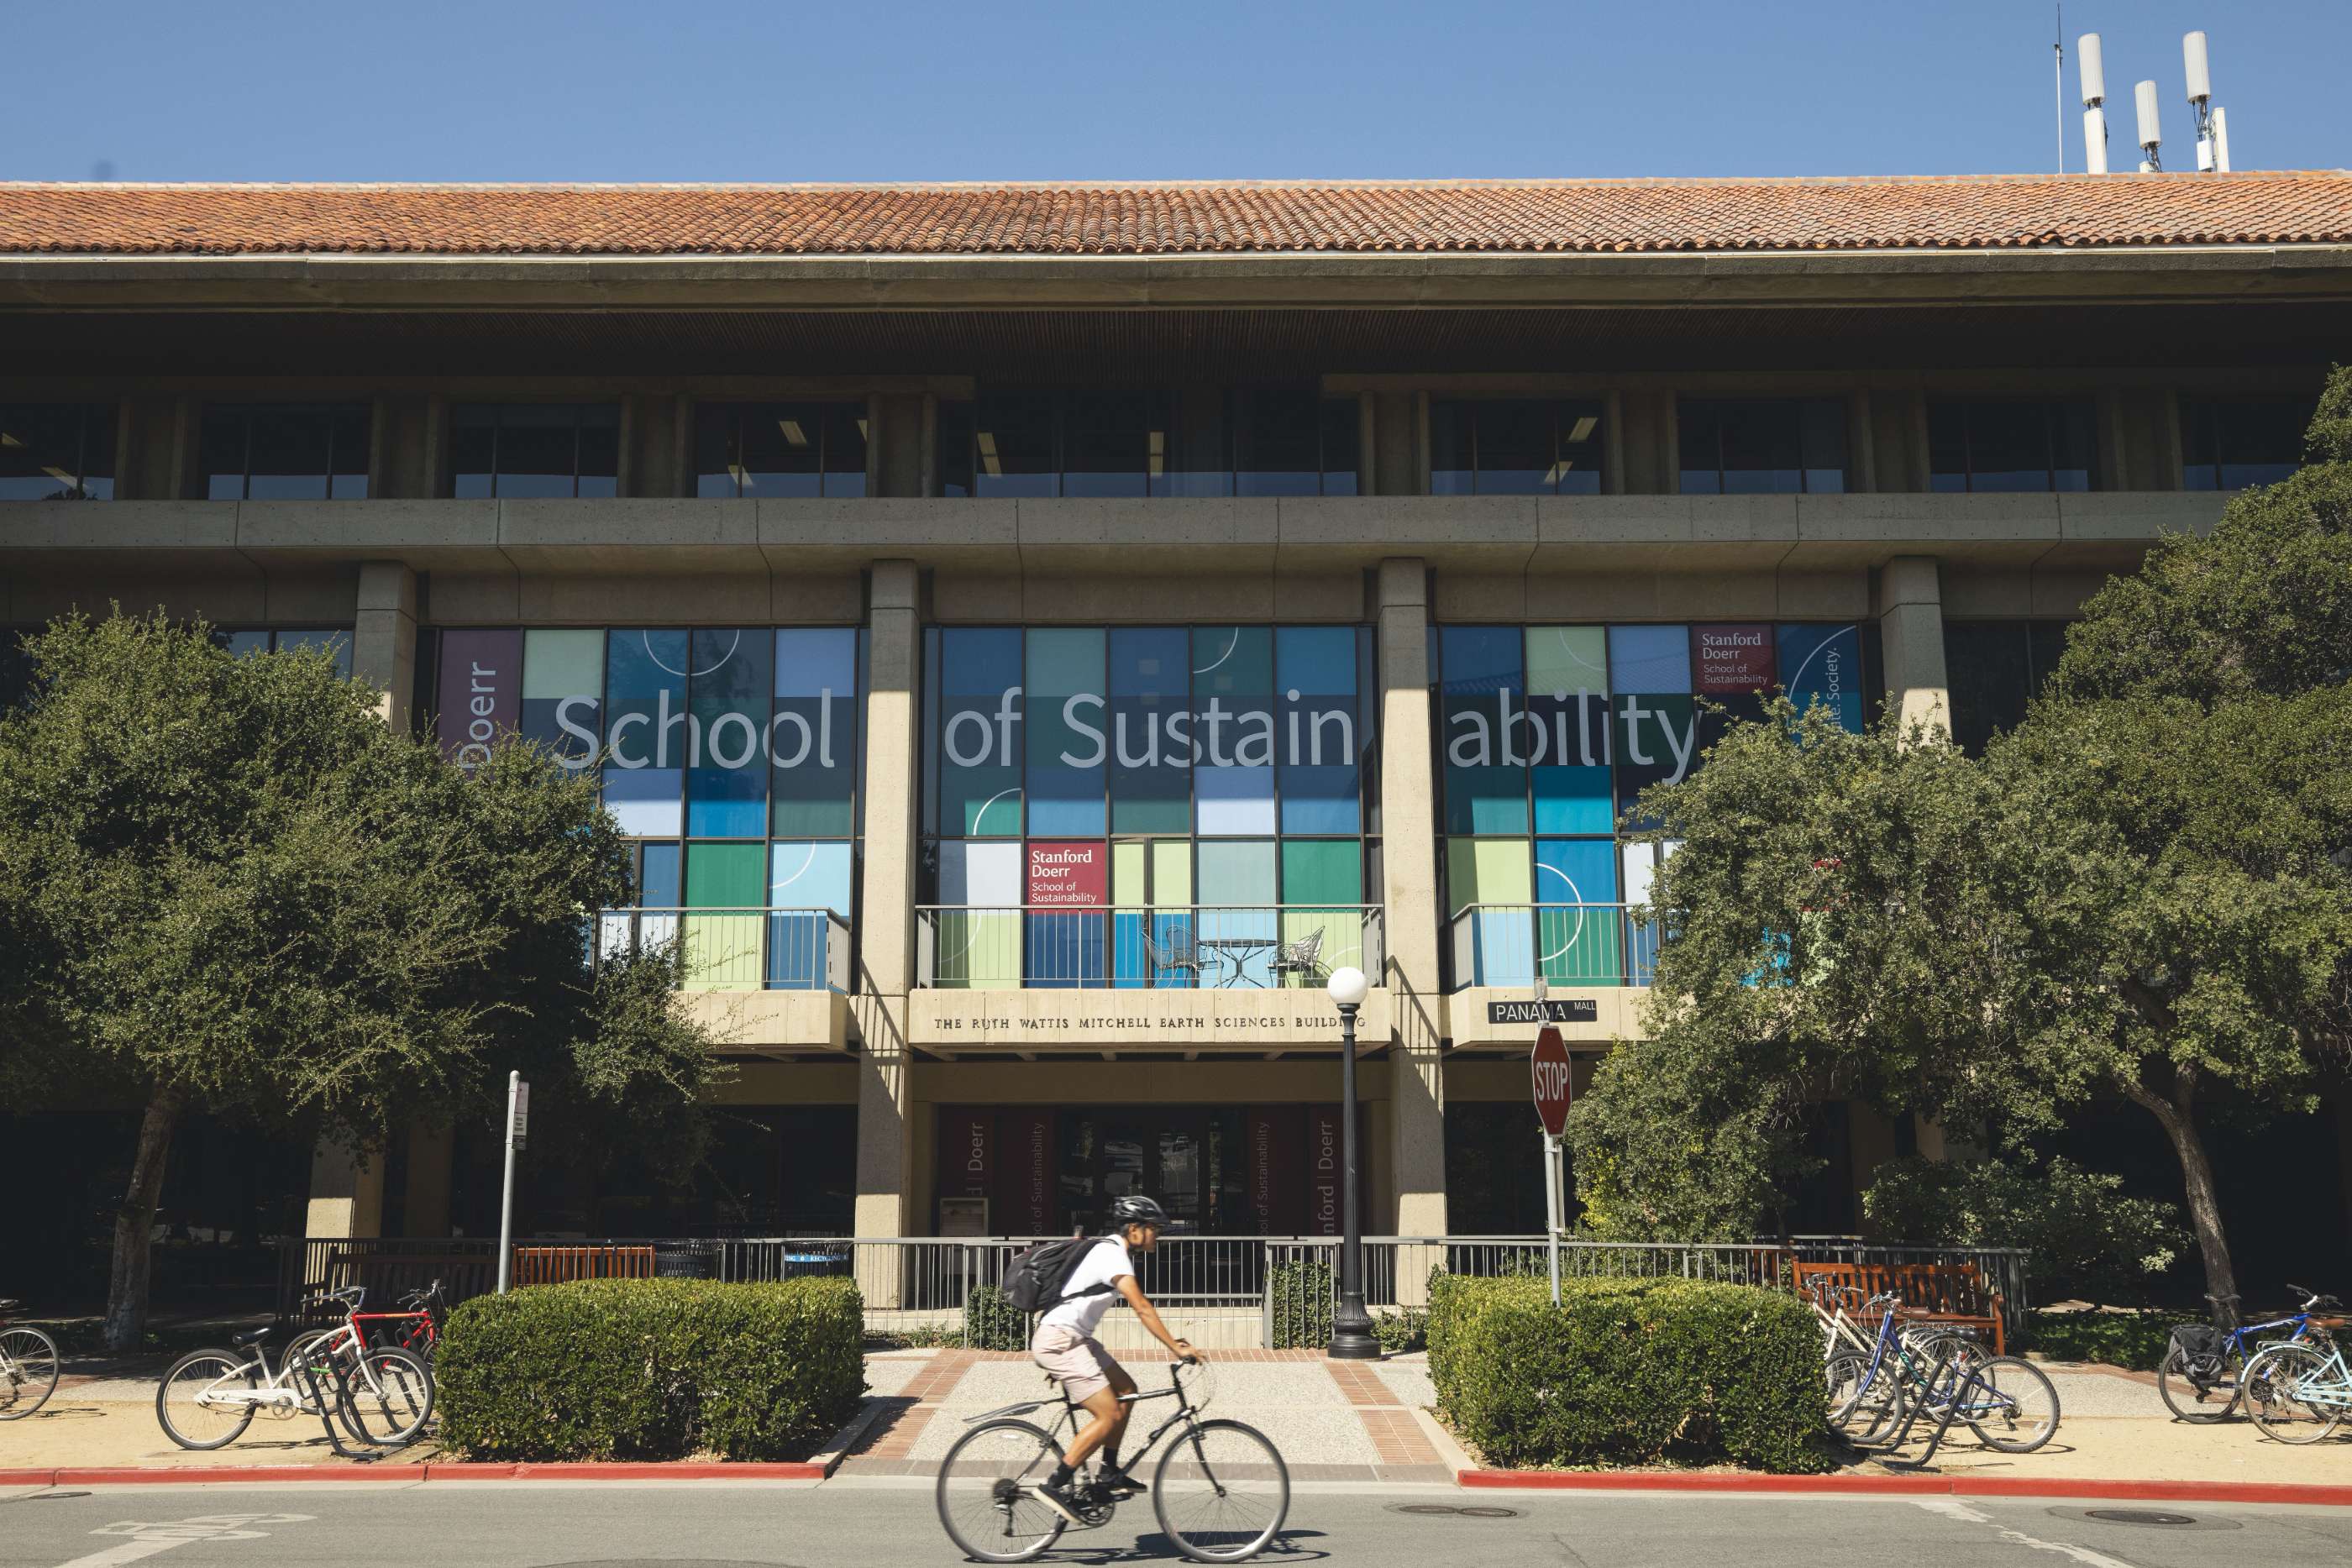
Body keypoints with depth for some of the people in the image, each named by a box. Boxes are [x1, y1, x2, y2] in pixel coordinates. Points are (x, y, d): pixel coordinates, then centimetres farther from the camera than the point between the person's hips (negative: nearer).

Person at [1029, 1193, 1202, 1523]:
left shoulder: (1113, 1251, 16)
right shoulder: (1112, 1254, -16)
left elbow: (1141, 1306, 21)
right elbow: (1142, 1308, -23)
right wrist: (1176, 1348, -23)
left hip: (1074, 1338, 10)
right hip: (1059, 1340, -10)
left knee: (1126, 1390, 14)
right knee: (1109, 1416, -11)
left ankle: (1110, 1475, 18)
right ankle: (1056, 1486, -7)